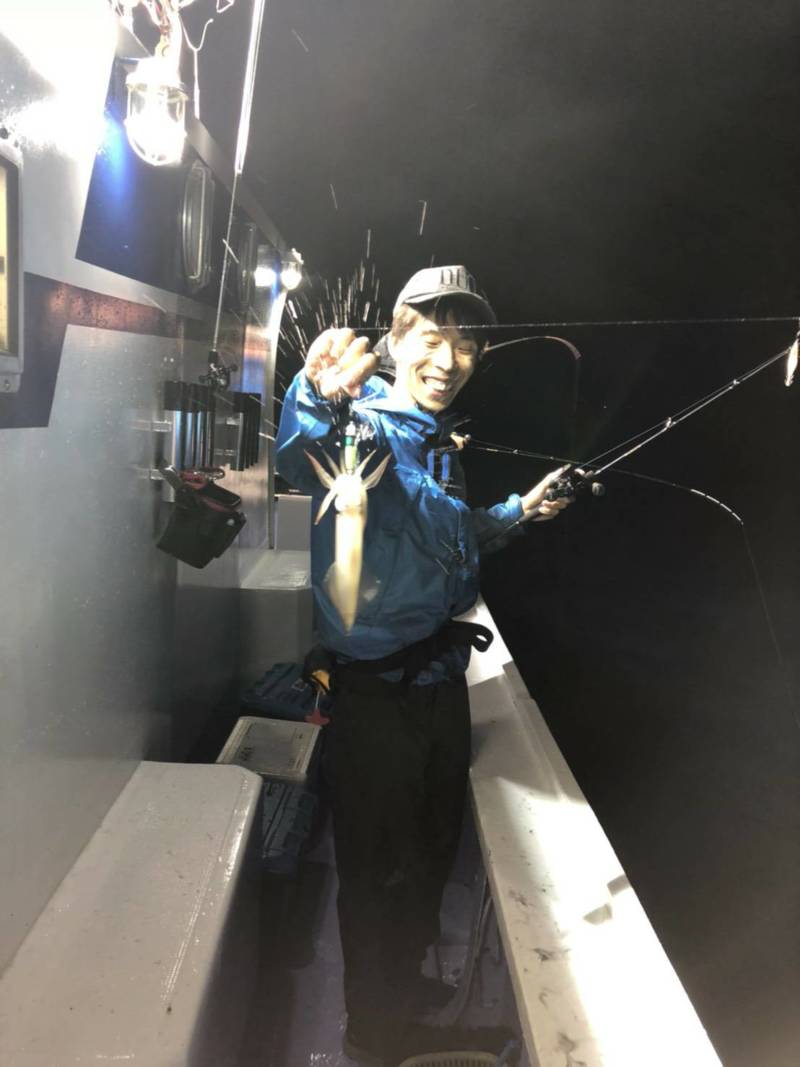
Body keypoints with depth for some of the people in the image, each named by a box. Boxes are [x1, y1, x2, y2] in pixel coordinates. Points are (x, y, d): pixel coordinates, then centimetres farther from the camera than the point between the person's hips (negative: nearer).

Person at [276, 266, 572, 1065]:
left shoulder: (439, 441, 9)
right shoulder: (367, 425, -16)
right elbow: (307, 459, -42)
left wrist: (519, 512, 16)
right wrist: (320, 400, -61)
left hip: (440, 679, 8)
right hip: (374, 693, -8)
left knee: (434, 853, 25)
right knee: (379, 873, 11)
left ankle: (411, 991, 53)